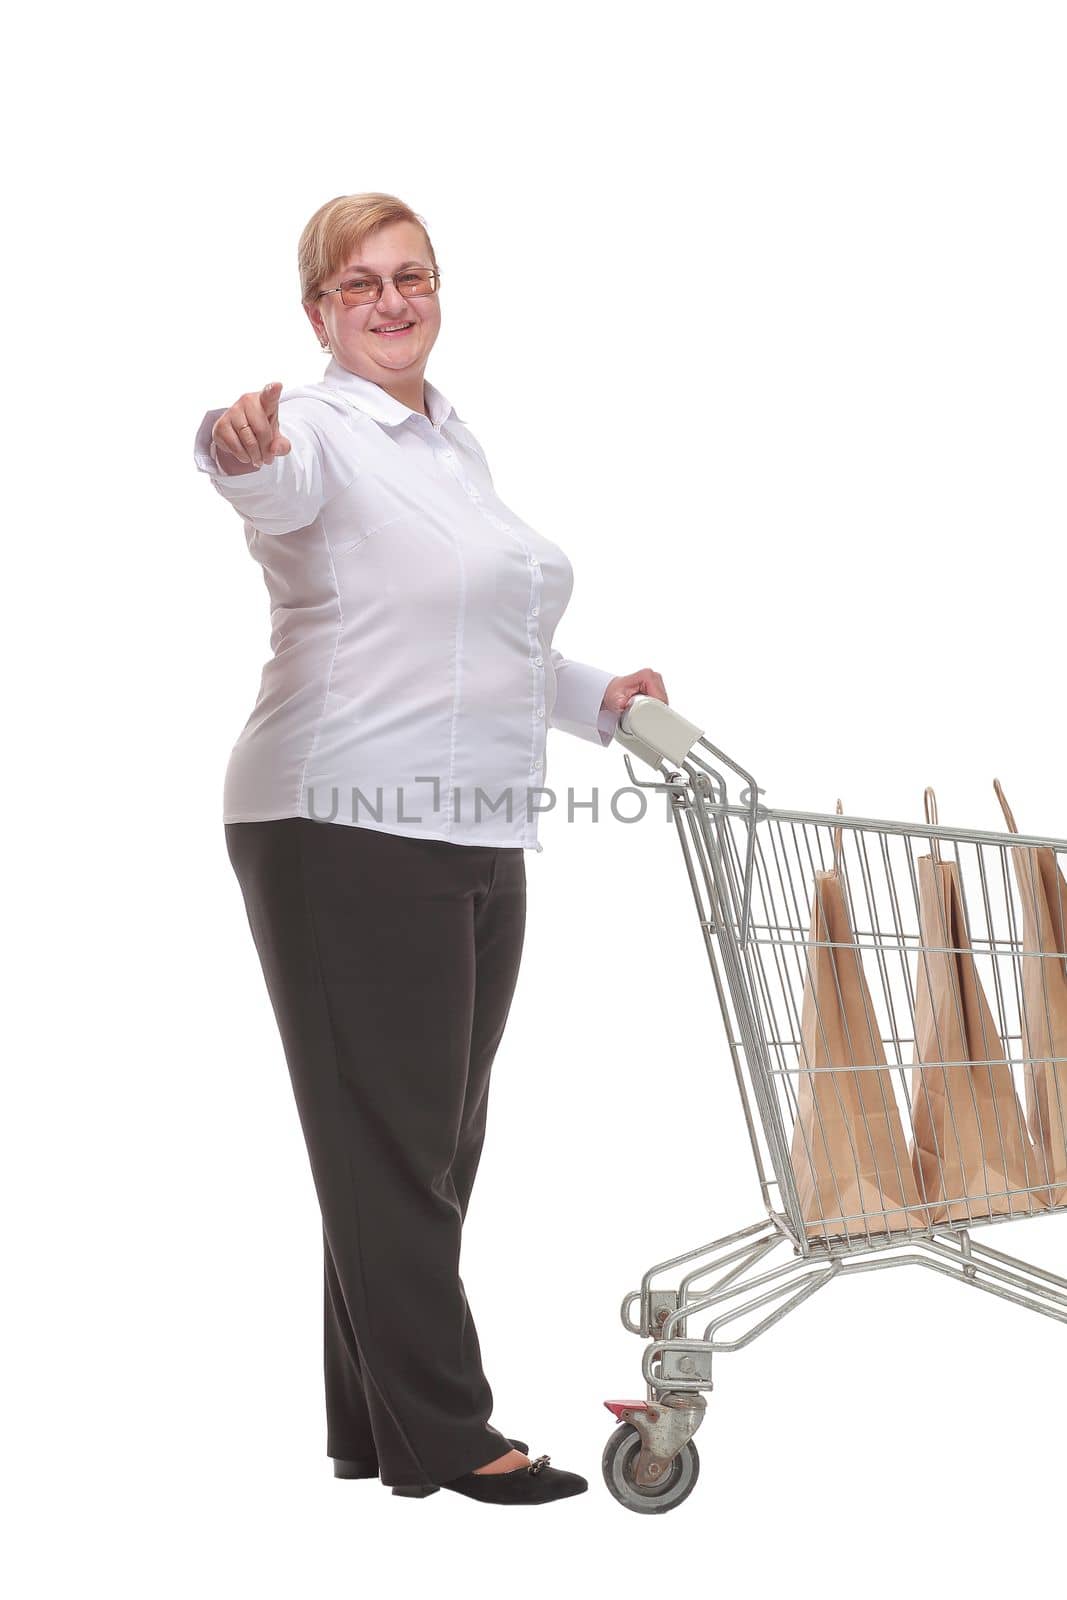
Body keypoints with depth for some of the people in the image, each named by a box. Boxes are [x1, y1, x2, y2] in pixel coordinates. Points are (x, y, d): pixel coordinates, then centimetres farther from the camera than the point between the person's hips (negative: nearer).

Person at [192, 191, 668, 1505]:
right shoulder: (319, 433, -6)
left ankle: (375, 1424, 23)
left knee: (439, 1140, 12)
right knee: (390, 1137, -4)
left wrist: (592, 696, 20)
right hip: (347, 836, -9)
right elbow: (277, 482, -32)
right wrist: (241, 451, -53)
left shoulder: (458, 443, 19)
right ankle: (441, 1434, 4)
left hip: (475, 839, 9)